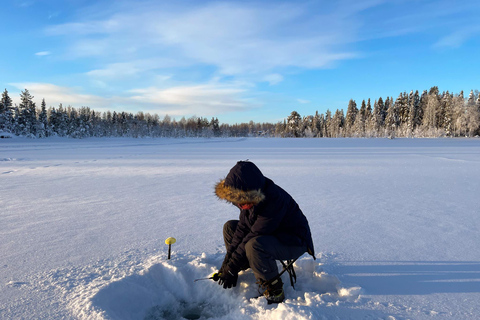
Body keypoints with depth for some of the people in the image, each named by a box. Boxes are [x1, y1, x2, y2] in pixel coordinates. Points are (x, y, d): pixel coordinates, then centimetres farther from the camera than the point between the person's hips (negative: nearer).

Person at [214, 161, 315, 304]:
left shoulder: (274, 200, -34)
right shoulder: (251, 198, -8)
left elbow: (254, 235, -32)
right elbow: (243, 228, -5)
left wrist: (231, 269, -26)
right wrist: (227, 262, -10)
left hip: (294, 242, -8)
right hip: (269, 234, 9)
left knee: (254, 245, -36)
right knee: (230, 227, 4)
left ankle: (274, 290, -16)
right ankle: (245, 269, 8)